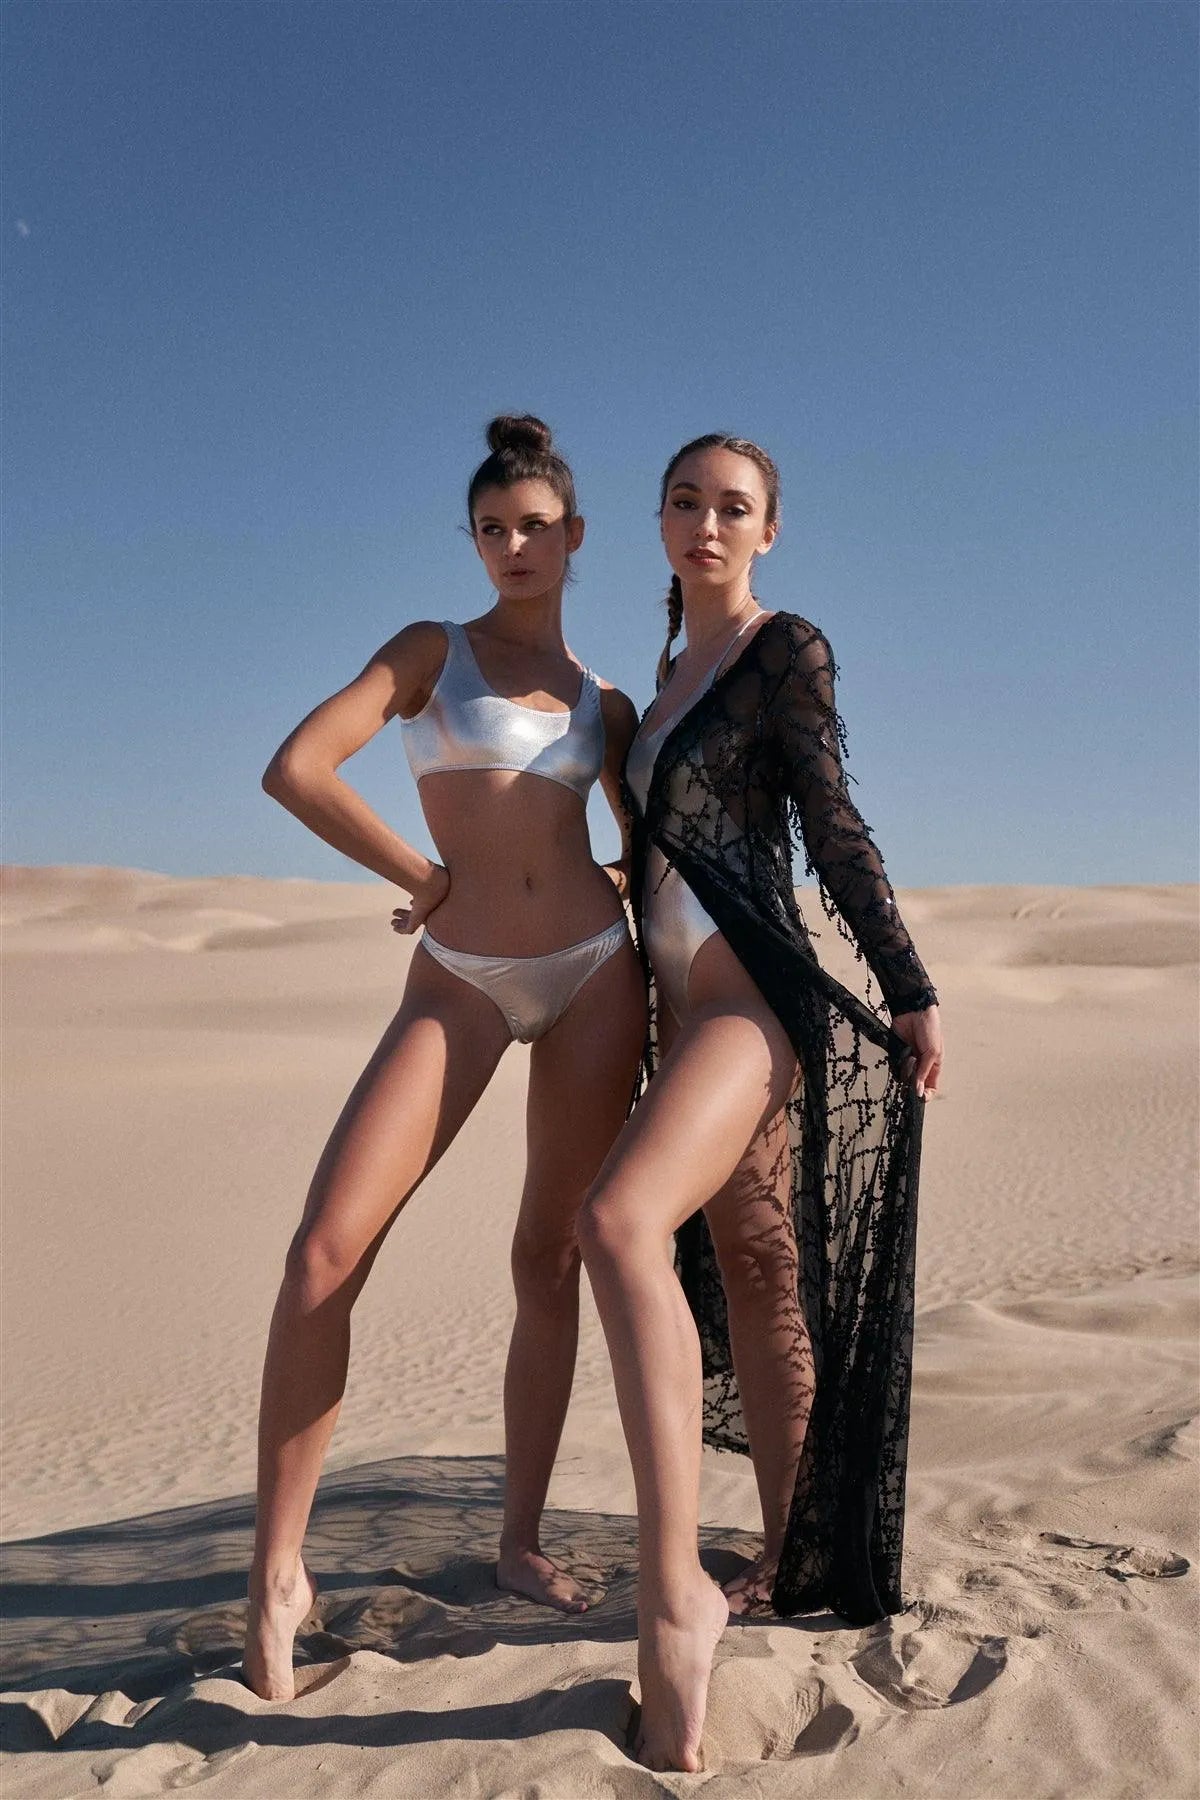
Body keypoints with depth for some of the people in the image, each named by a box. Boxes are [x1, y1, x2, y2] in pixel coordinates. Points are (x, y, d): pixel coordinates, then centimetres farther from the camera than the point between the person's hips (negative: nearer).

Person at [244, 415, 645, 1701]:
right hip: (460, 984, -3)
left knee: (549, 1258, 7)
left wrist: (609, 895, 6)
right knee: (326, 1256, -15)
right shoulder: (432, 649, 6)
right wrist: (422, 876, -4)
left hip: (593, 971, 3)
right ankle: (278, 1570, -1)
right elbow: (294, 769, -9)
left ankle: (520, 1540, 23)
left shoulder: (603, 703, 15)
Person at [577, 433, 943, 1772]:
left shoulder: (788, 650, -2)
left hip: (759, 996, -8)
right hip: (685, 1005, 9)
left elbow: (835, 834, -7)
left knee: (621, 1220, -30)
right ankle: (784, 1565, 22)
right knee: (753, 1288, 11)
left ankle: (672, 1595, -29)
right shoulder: (675, 671, 20)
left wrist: (912, 996, -9)